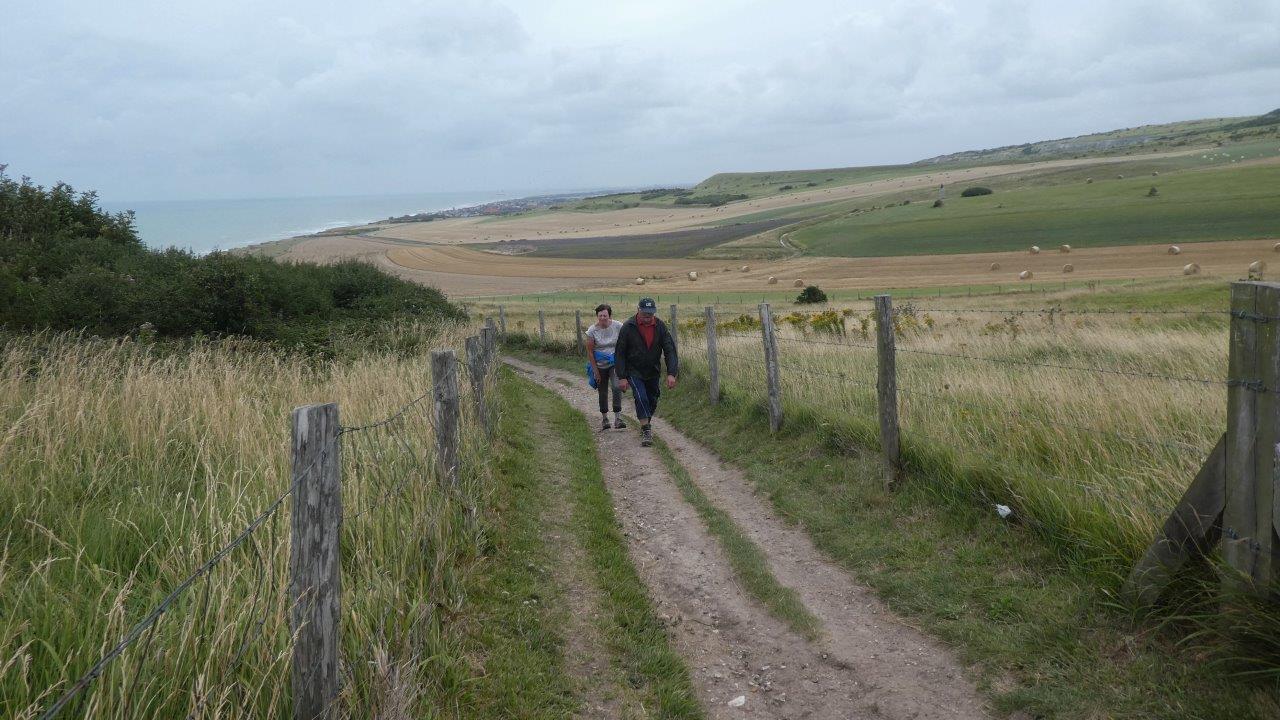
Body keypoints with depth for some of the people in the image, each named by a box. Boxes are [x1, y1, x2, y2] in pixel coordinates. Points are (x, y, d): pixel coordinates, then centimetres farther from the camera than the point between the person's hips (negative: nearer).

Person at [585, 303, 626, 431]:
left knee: (616, 387, -21)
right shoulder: (592, 330, -10)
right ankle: (604, 418, 29)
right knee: (603, 392, 10)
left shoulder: (618, 327, -9)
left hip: (615, 364, -1)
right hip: (600, 366, 1)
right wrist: (595, 371, -7)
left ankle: (618, 418, -19)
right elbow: (589, 352, -6)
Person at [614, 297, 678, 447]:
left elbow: (670, 350, -10)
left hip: (653, 372, 3)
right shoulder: (628, 327, -15)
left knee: (652, 401, 11)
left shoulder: (660, 326, -9)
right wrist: (621, 377, -13)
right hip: (634, 371, -3)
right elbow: (620, 353, -10)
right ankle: (645, 431, -15)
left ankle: (645, 424, 36)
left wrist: (671, 373, -20)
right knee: (641, 398, -20)